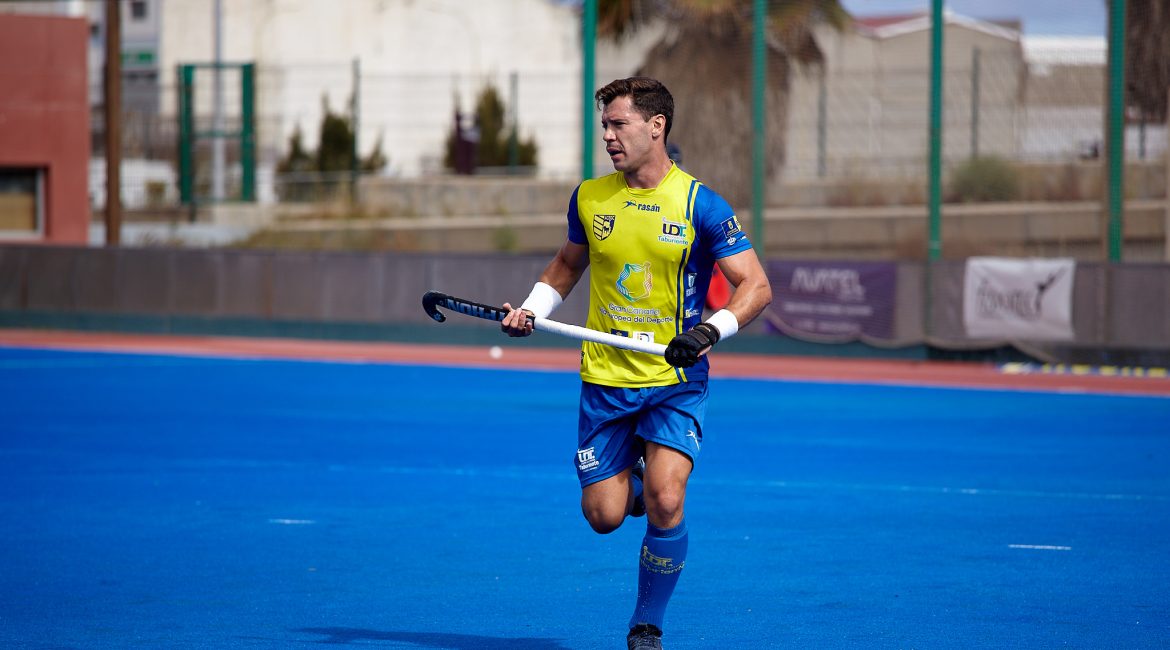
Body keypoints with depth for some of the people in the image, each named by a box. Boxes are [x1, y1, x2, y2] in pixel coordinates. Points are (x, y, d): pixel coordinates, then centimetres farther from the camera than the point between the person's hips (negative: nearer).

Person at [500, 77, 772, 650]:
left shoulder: (700, 205, -8)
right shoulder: (589, 198, 4)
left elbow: (756, 285, -8)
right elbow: (568, 263, 23)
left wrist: (711, 329, -25)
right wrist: (532, 308, 5)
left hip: (675, 382, -3)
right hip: (605, 380, 3)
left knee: (665, 504, -19)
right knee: (603, 516, -1)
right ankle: (634, 484, 37)